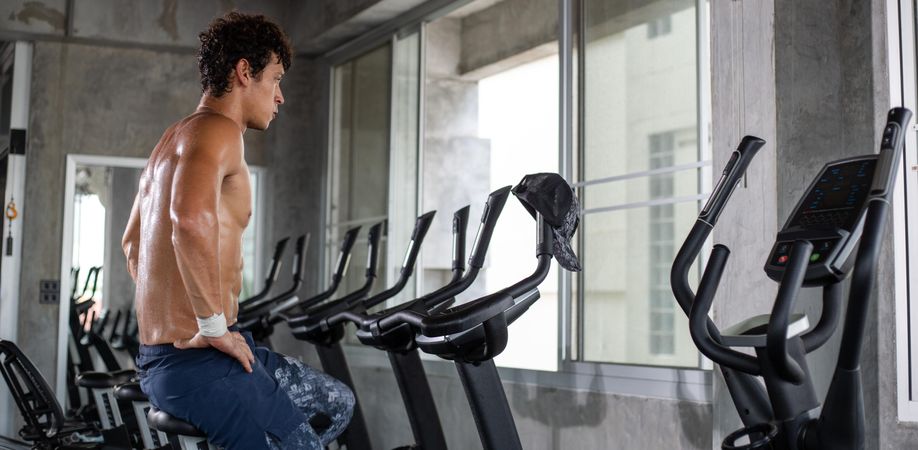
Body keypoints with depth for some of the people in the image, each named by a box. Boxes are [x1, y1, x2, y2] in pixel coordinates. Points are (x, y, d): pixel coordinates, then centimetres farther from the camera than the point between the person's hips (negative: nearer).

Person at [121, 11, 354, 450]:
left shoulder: (175, 137, 18)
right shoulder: (217, 130, -13)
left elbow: (132, 243, 29)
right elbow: (192, 219, -35)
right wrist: (214, 327, -24)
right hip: (199, 363, -10)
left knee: (337, 404, 20)